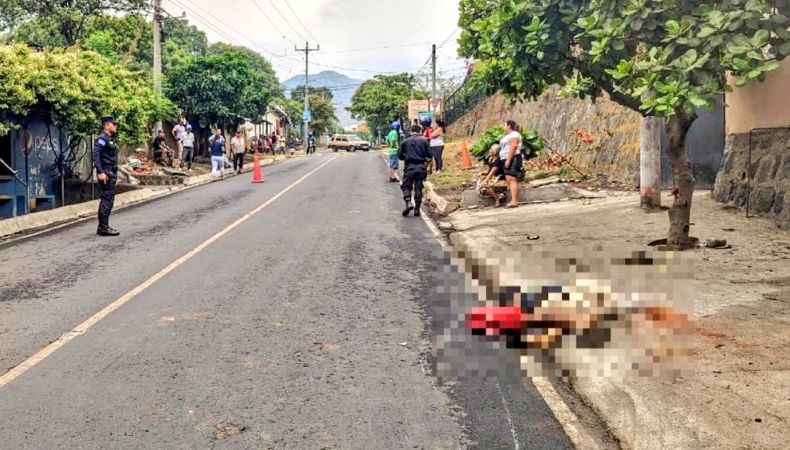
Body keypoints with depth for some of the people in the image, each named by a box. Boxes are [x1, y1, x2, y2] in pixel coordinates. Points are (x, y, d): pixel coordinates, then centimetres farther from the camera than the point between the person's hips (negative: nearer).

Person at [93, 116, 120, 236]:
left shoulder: (109, 139, 19)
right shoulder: (102, 138, -11)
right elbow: (95, 155, -22)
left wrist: (115, 175, 21)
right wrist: (100, 172, -28)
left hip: (111, 174, 10)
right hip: (106, 174, -10)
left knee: (107, 200, 12)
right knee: (107, 200, -10)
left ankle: (102, 227, 18)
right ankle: (103, 228, -7)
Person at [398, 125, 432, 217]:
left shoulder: (405, 141, 4)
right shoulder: (424, 141, 4)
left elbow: (400, 155, 6)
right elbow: (429, 155, 1)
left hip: (409, 167, -1)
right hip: (421, 167, 1)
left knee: (406, 186, 7)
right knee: (418, 188, 7)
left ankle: (408, 203, -18)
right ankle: (417, 209, 8)